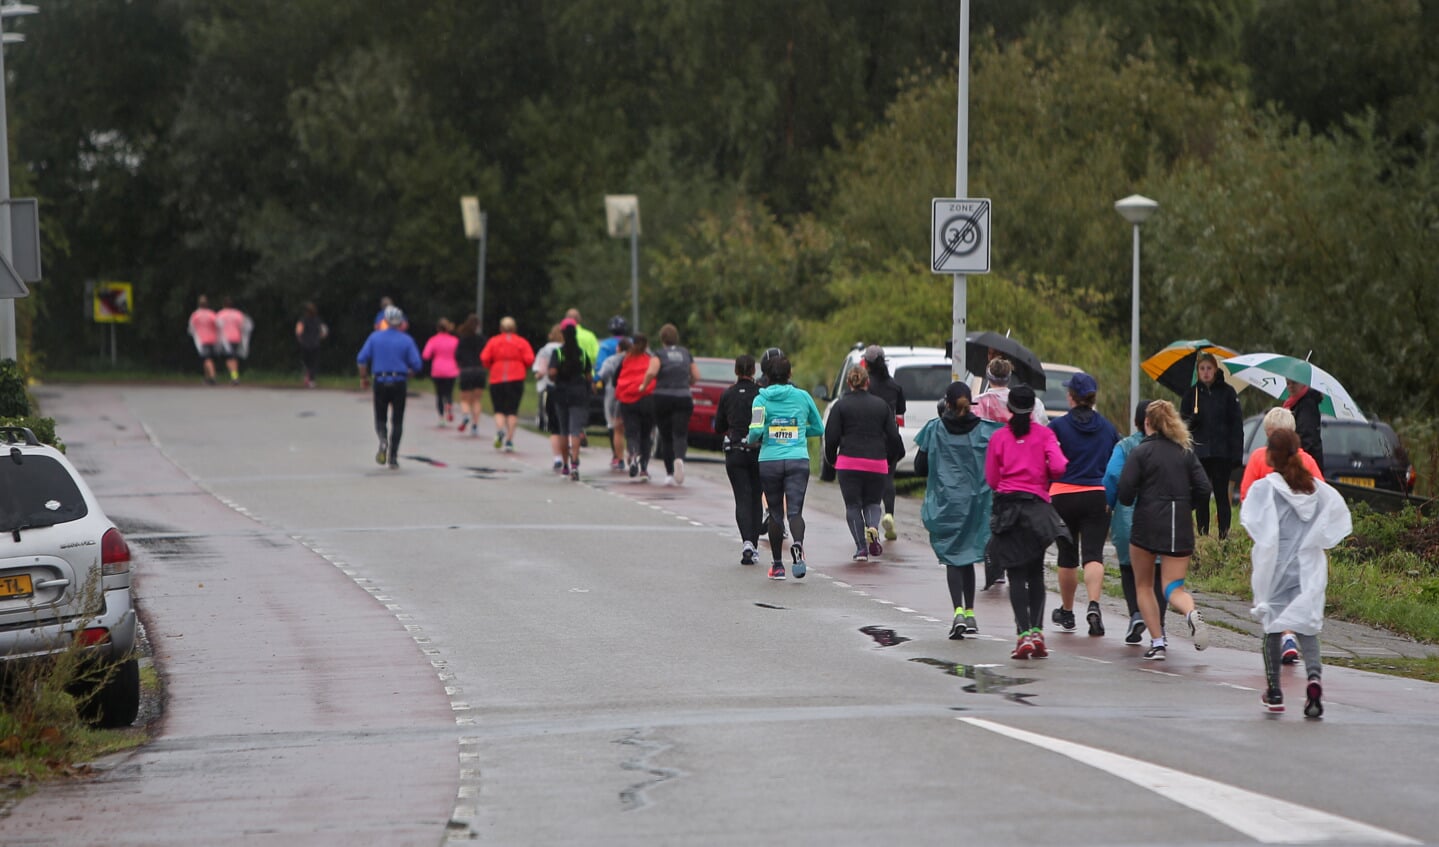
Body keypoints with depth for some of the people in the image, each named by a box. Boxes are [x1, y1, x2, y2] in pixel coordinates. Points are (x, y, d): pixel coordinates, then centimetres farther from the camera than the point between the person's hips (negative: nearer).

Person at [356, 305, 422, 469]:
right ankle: (393, 458, 2)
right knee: (397, 422, 6)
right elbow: (417, 365, -5)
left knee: (380, 418, 12)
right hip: (399, 383, -1)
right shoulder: (406, 340, -1)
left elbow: (362, 359, -1)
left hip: (380, 382, 1)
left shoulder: (375, 337, 2)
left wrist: (363, 378, 12)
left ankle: (383, 441, -19)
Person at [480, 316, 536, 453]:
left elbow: (484, 358, -5)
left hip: (496, 380, 0)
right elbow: (530, 359, -5)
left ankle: (500, 430, -20)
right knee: (512, 411, 4)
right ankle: (509, 441, -3)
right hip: (516, 379, 0)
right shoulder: (521, 342, 4)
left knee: (499, 410, 9)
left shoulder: (493, 341, 4)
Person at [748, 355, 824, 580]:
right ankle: (797, 545, -37)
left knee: (775, 513, 10)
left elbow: (756, 430, -15)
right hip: (798, 460, 0)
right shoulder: (802, 397, 6)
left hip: (770, 461, 0)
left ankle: (777, 565, 14)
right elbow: (818, 429, 15)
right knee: (795, 510, -7)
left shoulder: (761, 399, -1)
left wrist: (750, 440, 6)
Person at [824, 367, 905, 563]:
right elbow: (893, 435, 9)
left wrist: (831, 459, 14)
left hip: (849, 463, -2)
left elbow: (831, 436, -2)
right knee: (873, 502, 16)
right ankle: (873, 527, -16)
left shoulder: (841, 405, 2)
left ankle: (861, 547, -2)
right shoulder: (881, 404, 9)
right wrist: (891, 459, 23)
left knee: (852, 505, 7)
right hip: (877, 463, 2)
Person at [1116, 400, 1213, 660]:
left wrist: (1129, 501, 11)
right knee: (1173, 587, 6)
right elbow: (1203, 488, 2)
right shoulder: (1185, 451, 6)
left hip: (1147, 525, -3)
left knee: (1143, 585, 15)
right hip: (1180, 528, 3)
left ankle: (1157, 642, 5)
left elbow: (1124, 492, -12)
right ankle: (1192, 612, -28)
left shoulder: (1142, 451, -5)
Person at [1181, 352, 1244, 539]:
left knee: (1221, 495, -1)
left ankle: (1224, 536, 1)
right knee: (1201, 497, 3)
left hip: (1221, 453, -2)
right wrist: (1191, 421, -14)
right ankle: (1203, 536, 7)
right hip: (1199, 452, 2)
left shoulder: (1226, 392, 2)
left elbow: (1236, 425, 1)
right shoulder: (1192, 393, 8)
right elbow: (1183, 422, 10)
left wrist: (1236, 453, -6)